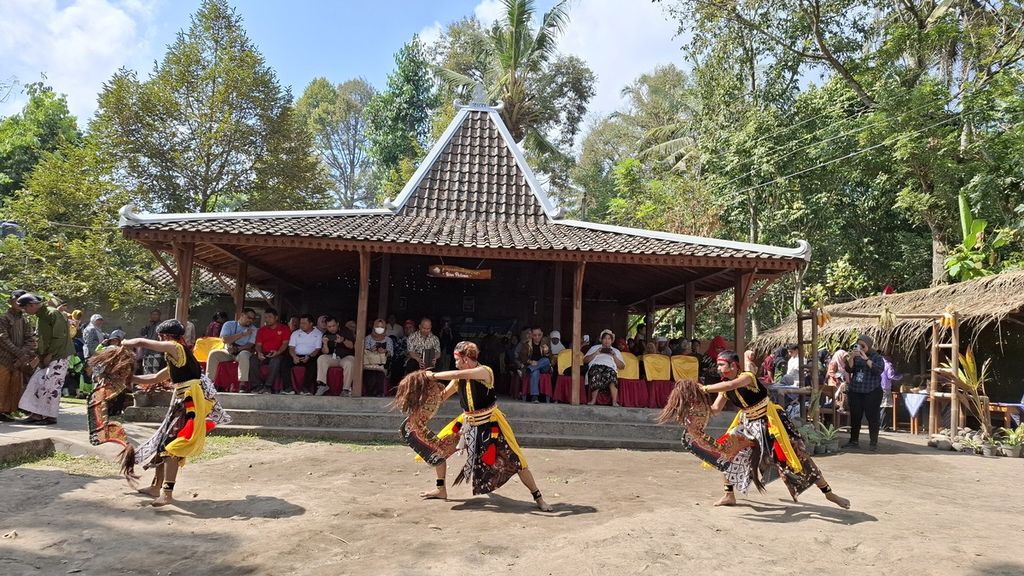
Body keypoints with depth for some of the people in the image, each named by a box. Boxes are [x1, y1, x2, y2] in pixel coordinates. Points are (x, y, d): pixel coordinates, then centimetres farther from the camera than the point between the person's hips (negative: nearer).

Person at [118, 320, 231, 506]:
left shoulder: (176, 348, -5)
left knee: (171, 444, -12)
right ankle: (156, 487, 30)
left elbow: (141, 343, -6)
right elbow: (153, 379, 34)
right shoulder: (174, 362, 25)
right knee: (165, 442, 18)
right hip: (184, 401, 10)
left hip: (192, 401, -10)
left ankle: (167, 493, -14)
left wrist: (124, 343, 13)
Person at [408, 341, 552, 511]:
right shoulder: (459, 378, 0)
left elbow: (459, 375, -35)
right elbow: (441, 398, 7)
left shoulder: (484, 372, -20)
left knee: (514, 459, -7)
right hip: (467, 423, 7)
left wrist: (434, 375, -28)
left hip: (489, 424, -6)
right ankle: (441, 490, 22)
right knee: (438, 448, 6)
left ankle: (538, 497, 5)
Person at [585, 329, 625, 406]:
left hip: (610, 368, 0)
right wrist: (595, 353, 6)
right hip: (596, 366, 0)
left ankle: (614, 402, -46)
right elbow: (585, 360, 18)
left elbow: (622, 366, 21)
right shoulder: (594, 347, 32)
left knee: (611, 374, -39)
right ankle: (593, 400, -34)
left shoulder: (616, 351, 34)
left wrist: (614, 357, 7)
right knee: (596, 375, -39)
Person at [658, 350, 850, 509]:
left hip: (769, 421, -7)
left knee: (796, 456, -5)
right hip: (747, 423, 7)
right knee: (724, 451, -2)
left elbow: (732, 385, -45)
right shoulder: (725, 387, -3)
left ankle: (829, 493, 9)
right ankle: (729, 495, 8)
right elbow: (715, 409, -6)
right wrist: (699, 401, -22)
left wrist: (704, 388, -46)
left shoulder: (747, 377, -25)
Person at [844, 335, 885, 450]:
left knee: (872, 418, -2)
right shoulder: (856, 357, 11)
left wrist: (866, 359, -23)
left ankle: (874, 443, 5)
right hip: (855, 392, 4)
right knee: (855, 417, 8)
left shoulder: (876, 357, -1)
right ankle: (854, 441, 17)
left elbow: (879, 370, -18)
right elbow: (849, 369, 1)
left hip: (872, 392, -4)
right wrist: (851, 357, -12)